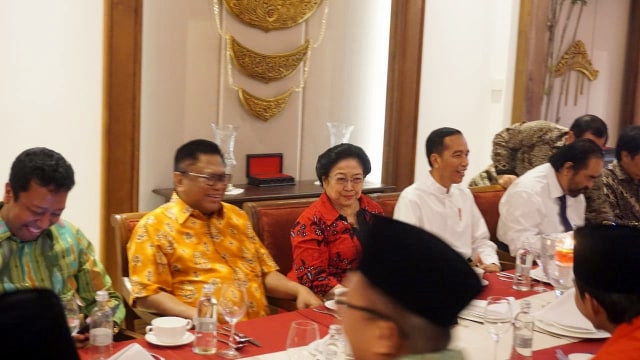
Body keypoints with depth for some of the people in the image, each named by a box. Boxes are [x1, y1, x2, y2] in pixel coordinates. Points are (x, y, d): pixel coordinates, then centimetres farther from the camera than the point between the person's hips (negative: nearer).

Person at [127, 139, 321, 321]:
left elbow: (264, 272, 21)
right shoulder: (154, 226, 1)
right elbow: (146, 295, -5)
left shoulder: (237, 217, 18)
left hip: (258, 326, 4)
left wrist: (299, 289, 3)